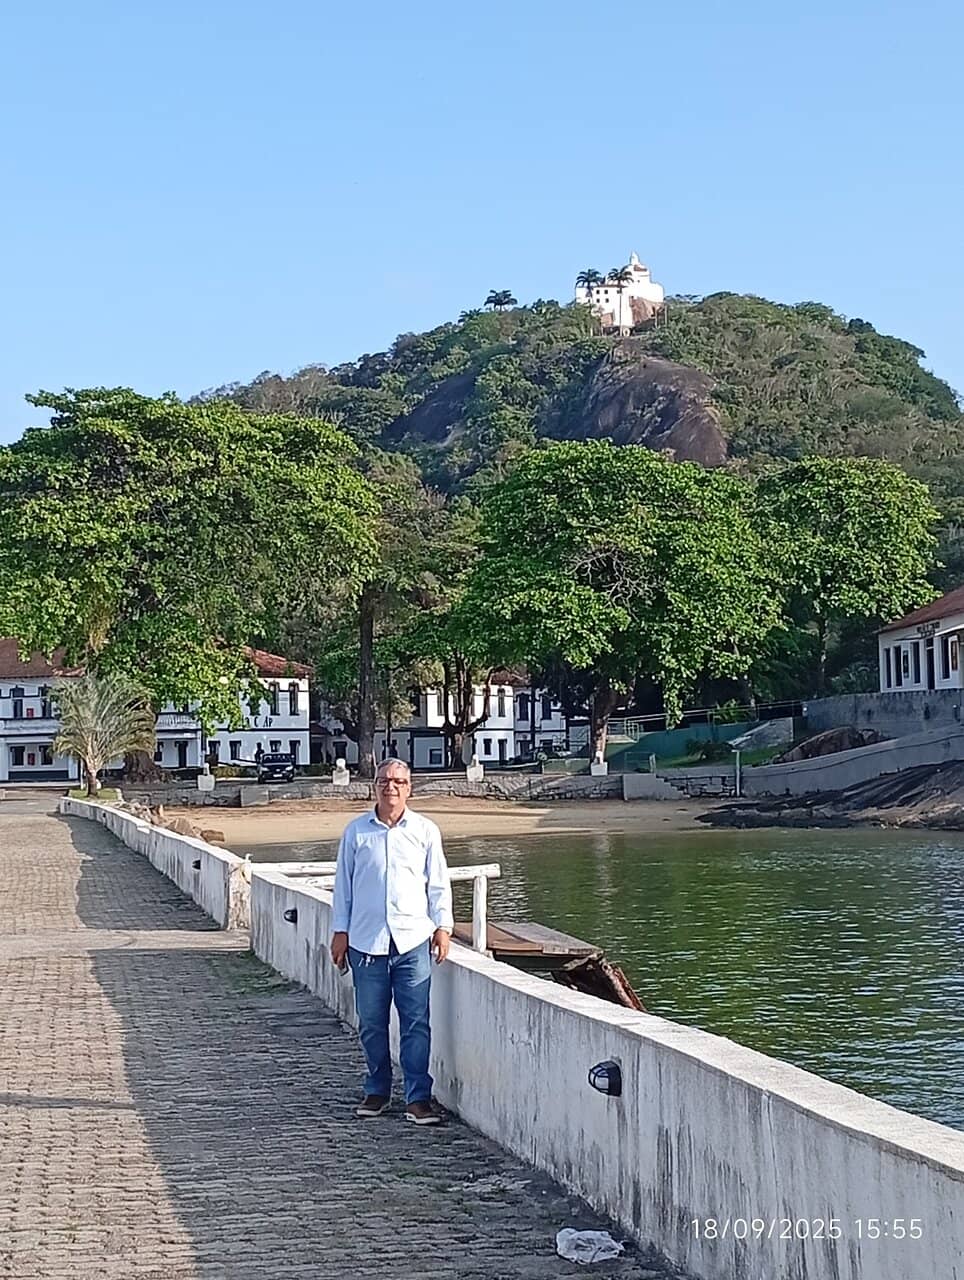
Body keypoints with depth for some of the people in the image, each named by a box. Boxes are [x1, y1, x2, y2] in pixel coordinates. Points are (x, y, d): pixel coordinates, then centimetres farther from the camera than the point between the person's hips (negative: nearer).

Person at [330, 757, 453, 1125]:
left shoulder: (425, 831, 6)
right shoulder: (356, 831, 7)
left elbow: (438, 884, 9)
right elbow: (343, 884, 11)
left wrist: (442, 926, 0)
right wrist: (340, 931, 8)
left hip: (413, 941, -1)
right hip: (366, 940, 1)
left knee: (416, 1022, -3)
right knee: (371, 1022, 8)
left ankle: (418, 1098, 2)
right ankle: (377, 1091, 23)